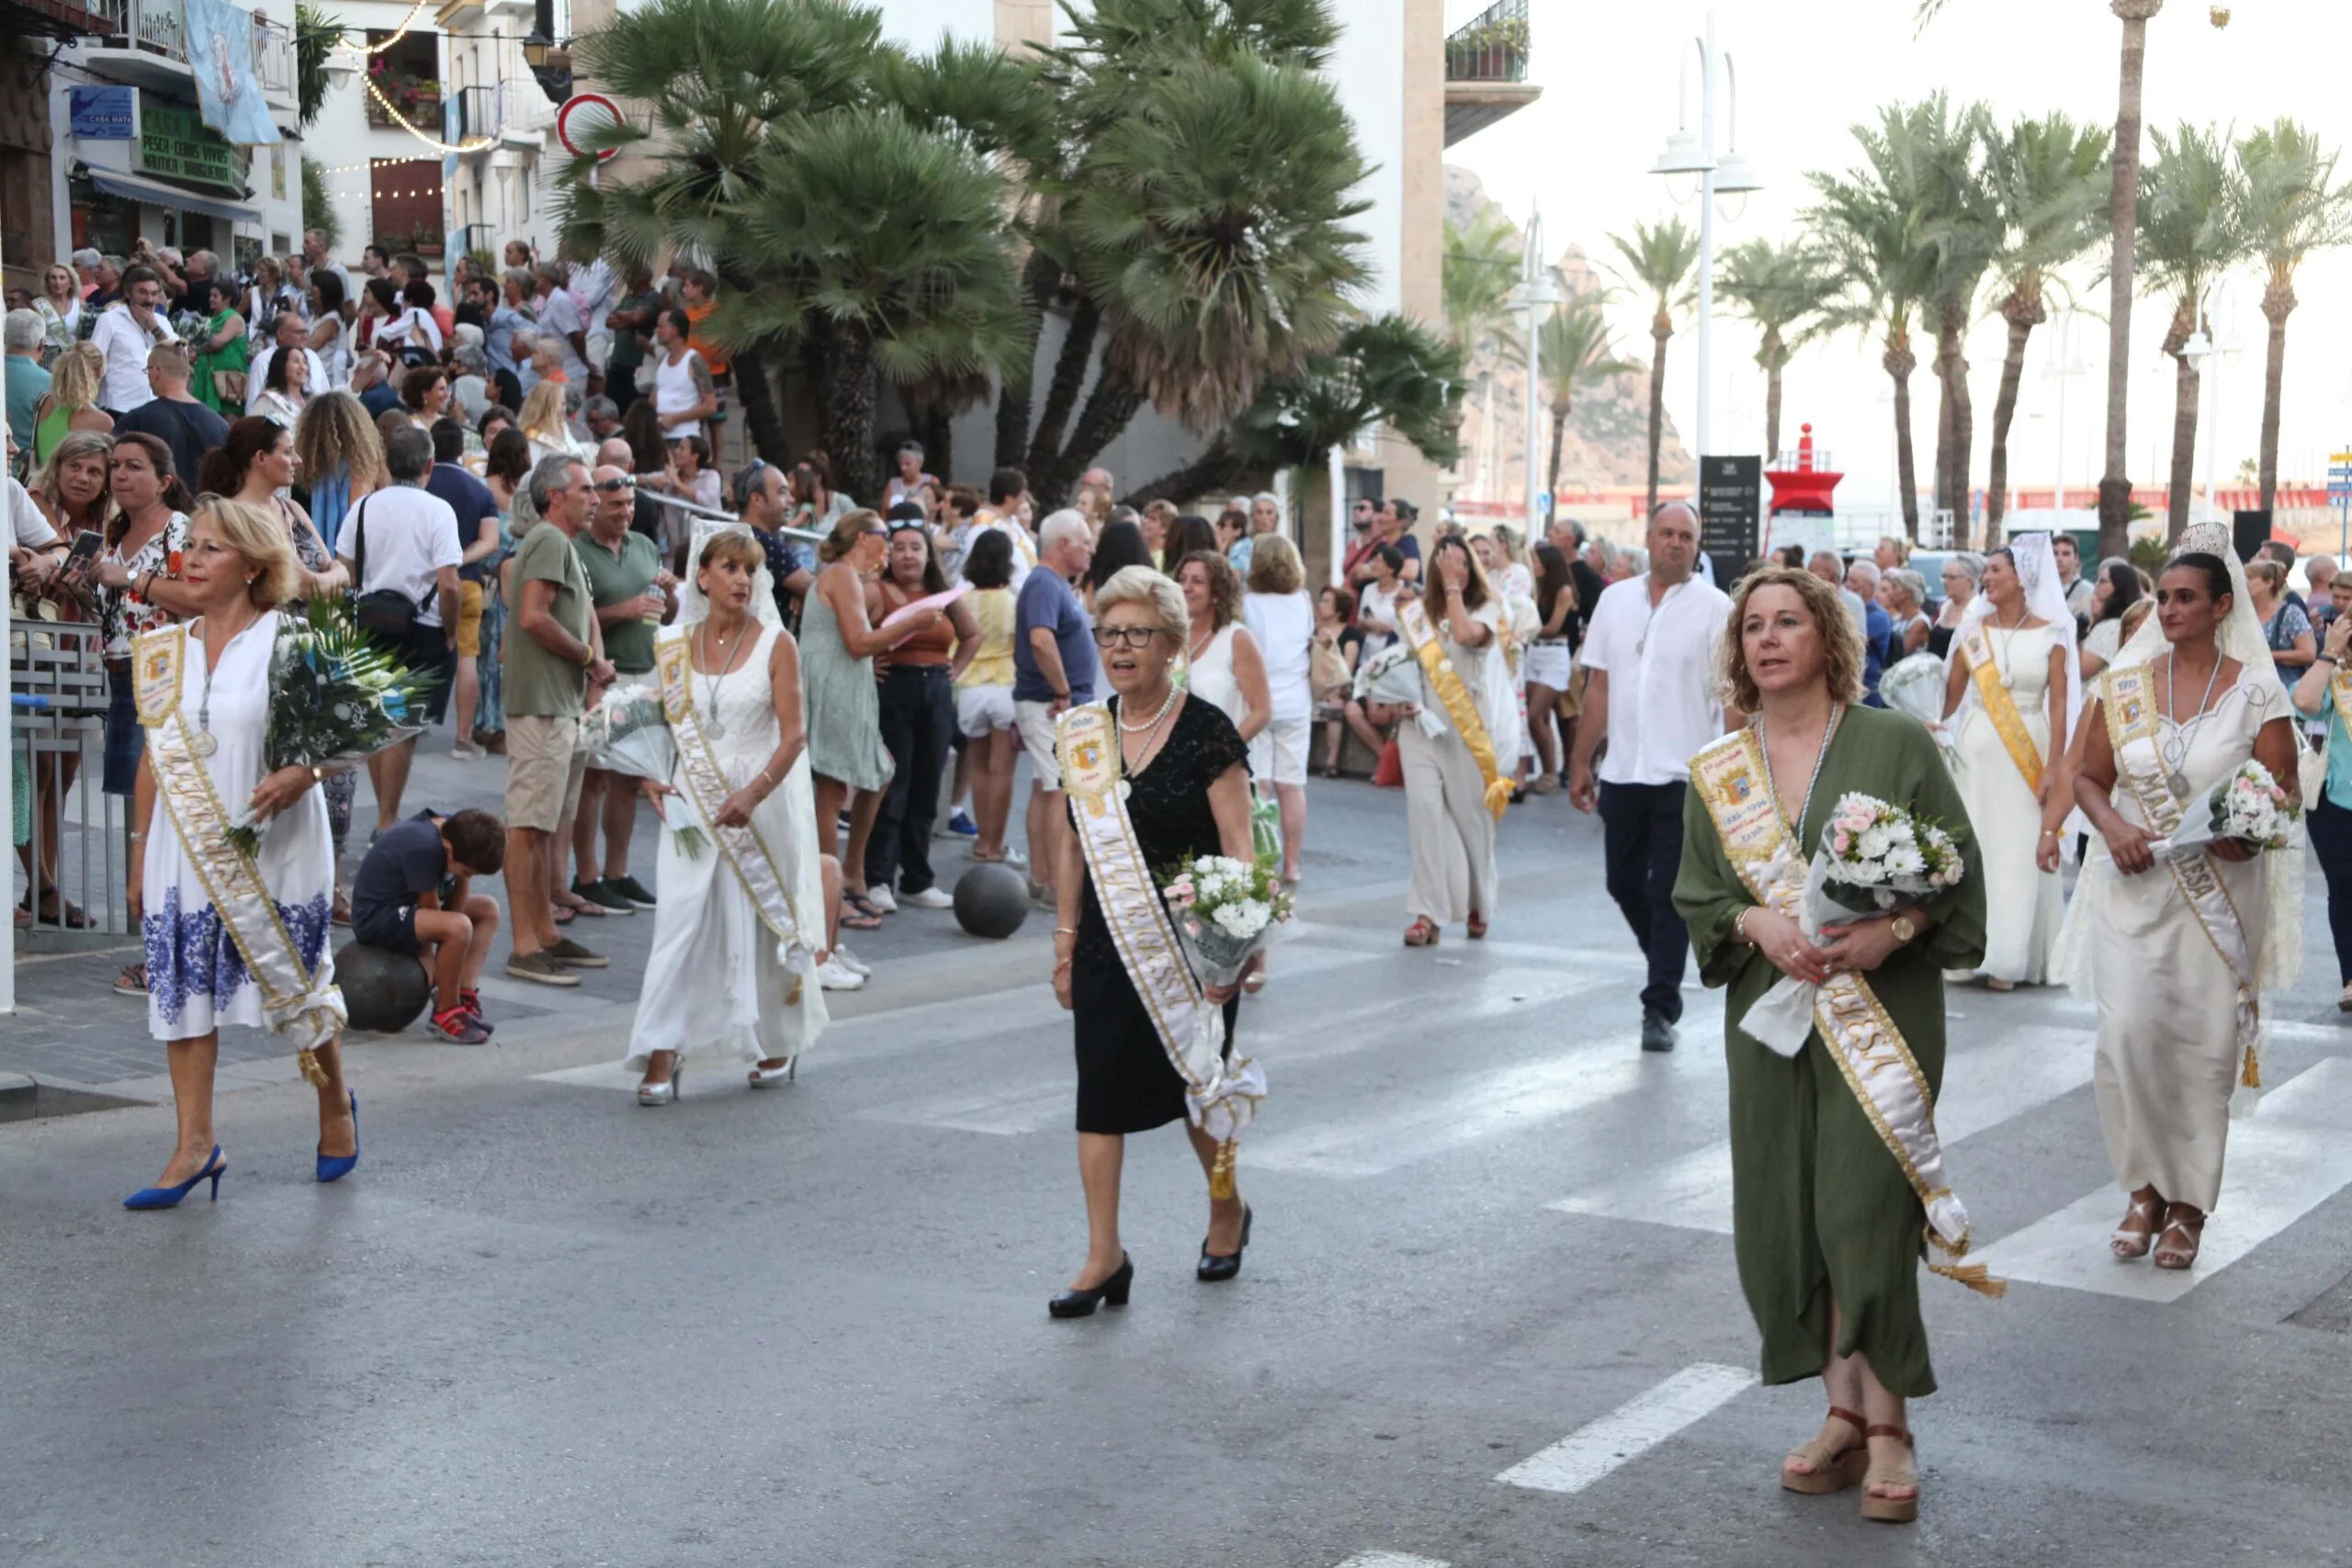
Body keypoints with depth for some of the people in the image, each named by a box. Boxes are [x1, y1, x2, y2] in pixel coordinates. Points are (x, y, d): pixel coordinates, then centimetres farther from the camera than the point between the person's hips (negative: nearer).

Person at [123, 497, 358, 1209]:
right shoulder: (164, 650, 8)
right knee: (182, 982, 0)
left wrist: (301, 775, -26)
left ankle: (336, 1104, 30)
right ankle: (195, 1145, 6)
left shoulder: (290, 641, -6)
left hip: (273, 847, -4)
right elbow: (155, 756, 12)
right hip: (187, 850, 4)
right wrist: (142, 854, 11)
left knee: (295, 976, 5)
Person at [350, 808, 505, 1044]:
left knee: (488, 909, 12)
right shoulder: (424, 848, -32)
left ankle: (465, 995, 2)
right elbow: (430, 908, -21)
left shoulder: (455, 832, -6)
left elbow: (462, 884, 1)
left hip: (406, 904, 10)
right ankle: (446, 1012, -13)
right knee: (459, 927, -31)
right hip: (375, 918, -10)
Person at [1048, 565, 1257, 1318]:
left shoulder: (1207, 732, -10)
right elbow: (1073, 841, 11)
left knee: (1194, 1080, 9)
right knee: (1100, 1089, -1)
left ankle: (1227, 1208, 35)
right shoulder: (1087, 730, 5)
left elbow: (1237, 849, -12)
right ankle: (1105, 1255, 6)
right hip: (1107, 941, 4)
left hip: (1187, 941, -4)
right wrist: (1065, 937, 9)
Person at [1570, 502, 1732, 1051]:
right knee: (1625, 884, 13)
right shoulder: (1616, 599, 9)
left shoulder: (1715, 608, -4)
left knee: (1669, 893, -2)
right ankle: (1668, 964, 36)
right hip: (1622, 773, 5)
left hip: (1685, 775, -4)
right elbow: (1599, 686, 11)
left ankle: (1660, 1009, 4)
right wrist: (1581, 762, 9)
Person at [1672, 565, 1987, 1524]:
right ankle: (1845, 1413, 18)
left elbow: (1956, 869, -2)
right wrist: (1757, 921, -11)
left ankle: (1887, 1427, 4)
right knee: (1783, 1218, 4)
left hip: (1881, 1006, -4)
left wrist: (1894, 928, -18)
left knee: (1864, 1211, -9)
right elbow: (1697, 895, 8)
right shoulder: (1718, 770, 8)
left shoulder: (1896, 745, -2)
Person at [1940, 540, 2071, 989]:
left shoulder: (2050, 634, 0)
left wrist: (2052, 768, -11)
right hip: (1976, 751, 2)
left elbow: (2059, 705, -4)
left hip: (2027, 755, -2)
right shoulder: (1973, 631, 6)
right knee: (1972, 846, 2)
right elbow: (1951, 694, 5)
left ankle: (2008, 957, 2)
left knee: (2019, 853, -2)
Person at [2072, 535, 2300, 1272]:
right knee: (2127, 1032, -8)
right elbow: (2088, 777, 8)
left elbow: (2283, 789, -2)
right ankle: (2148, 1187, 11)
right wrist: (2112, 826, -12)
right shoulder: (2126, 684, 4)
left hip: (2220, 893, -1)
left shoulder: (2255, 689, -3)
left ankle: (2189, 1203, 17)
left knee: (2205, 1042, 3)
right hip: (2134, 886, 2)